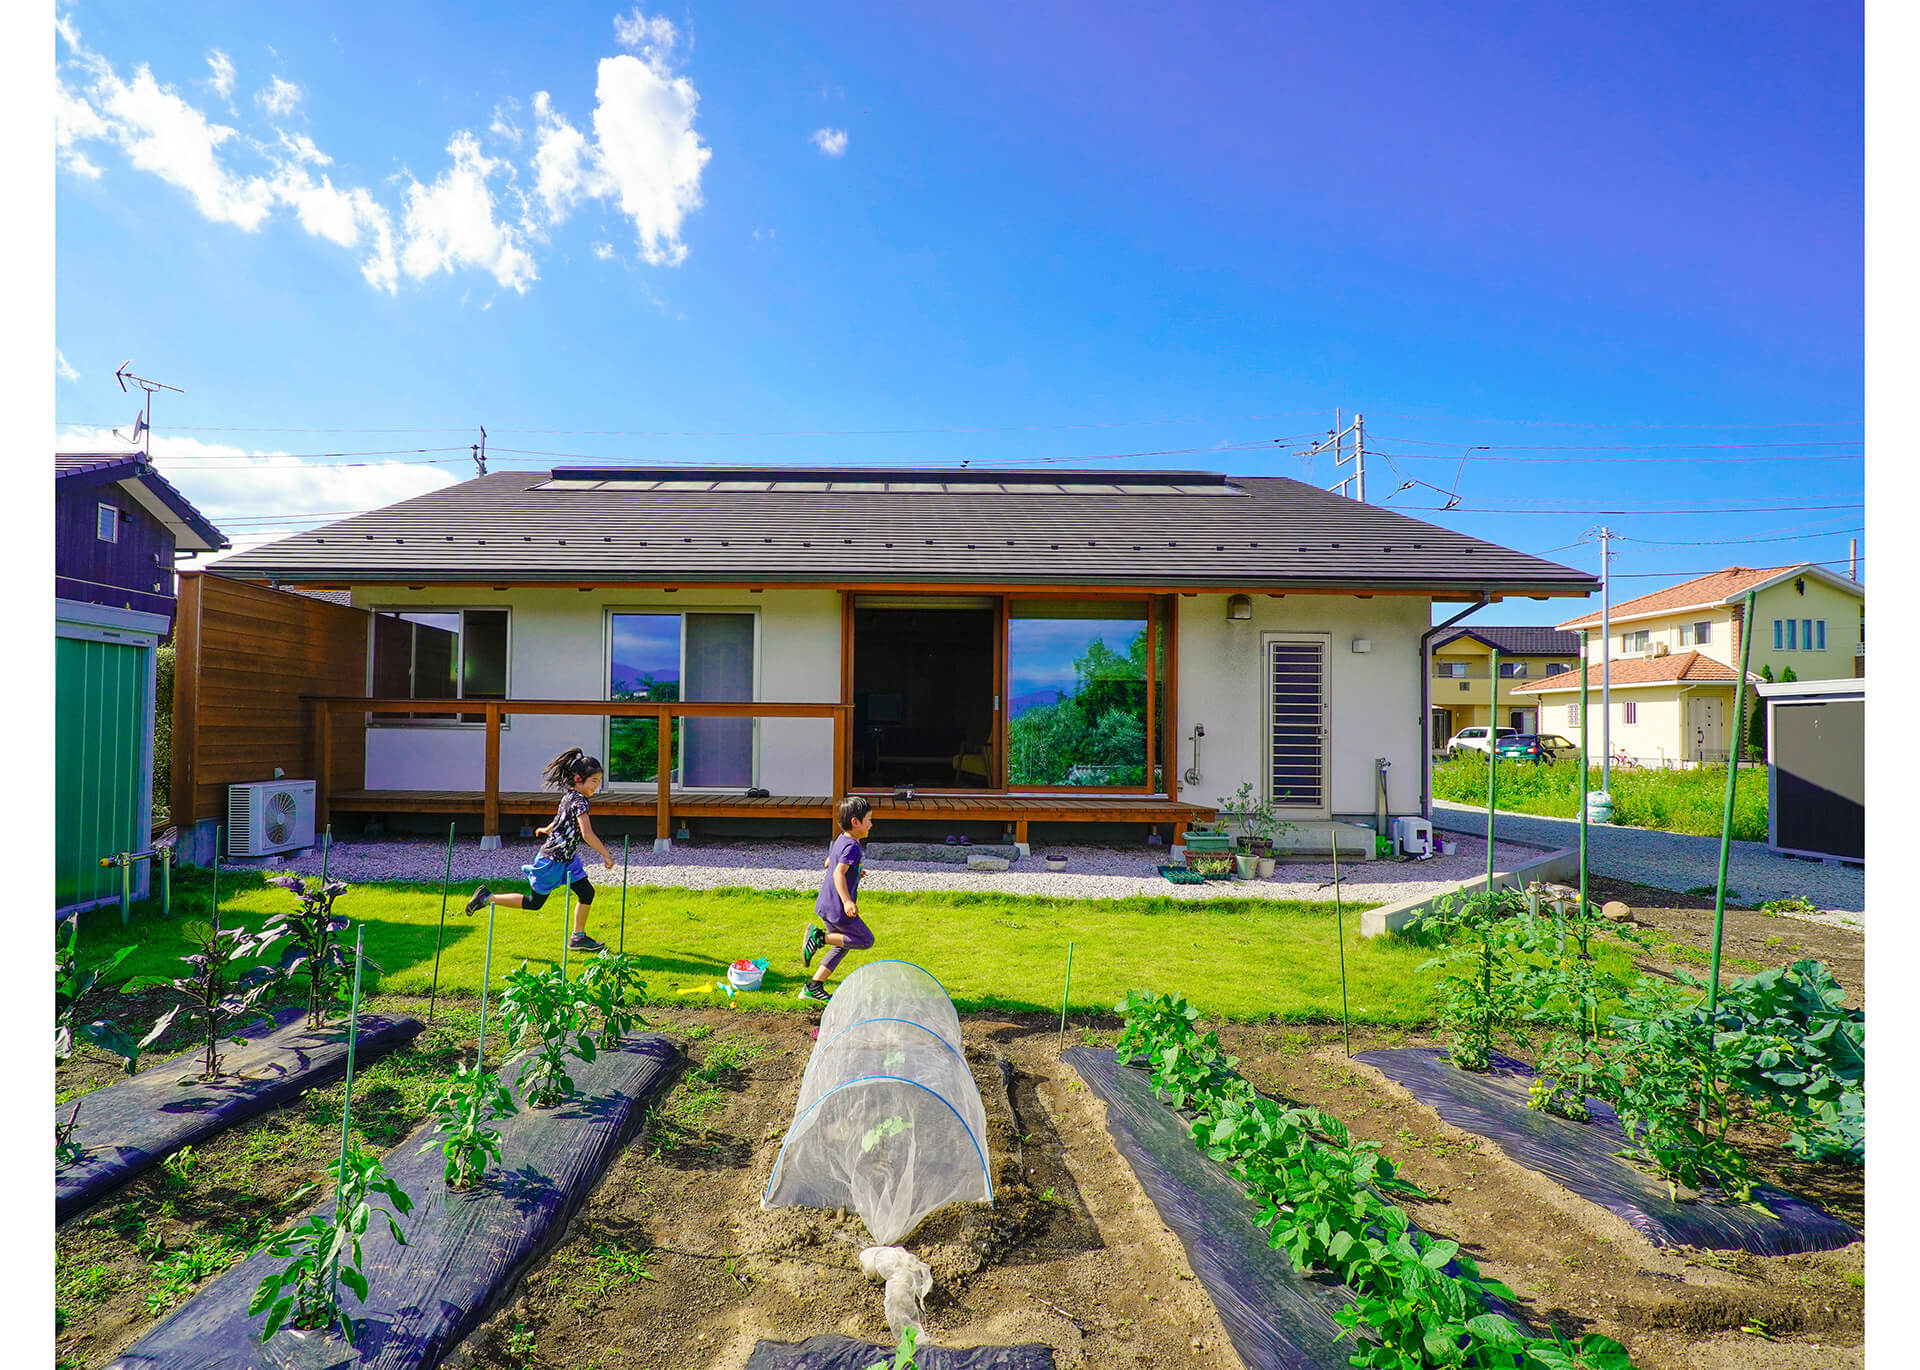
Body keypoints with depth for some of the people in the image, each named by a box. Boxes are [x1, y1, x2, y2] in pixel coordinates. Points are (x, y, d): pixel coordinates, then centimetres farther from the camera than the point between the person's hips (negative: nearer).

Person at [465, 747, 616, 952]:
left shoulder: (570, 795, 5)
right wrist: (606, 855, -25)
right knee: (533, 902, 7)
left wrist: (546, 830, 44)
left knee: (587, 893, 5)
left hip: (565, 859, 9)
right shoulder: (578, 800, -24)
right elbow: (587, 834, -31)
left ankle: (578, 938, 13)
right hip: (553, 860, -9)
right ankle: (487, 898, 20)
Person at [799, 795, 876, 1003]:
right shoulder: (852, 846, -18)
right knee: (866, 940, 2)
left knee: (842, 945, 19)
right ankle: (819, 937, -6)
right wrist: (847, 901, -38)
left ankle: (813, 987, 19)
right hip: (837, 908, -10)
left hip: (826, 904, 10)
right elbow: (838, 873, -30)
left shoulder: (840, 840, 10)